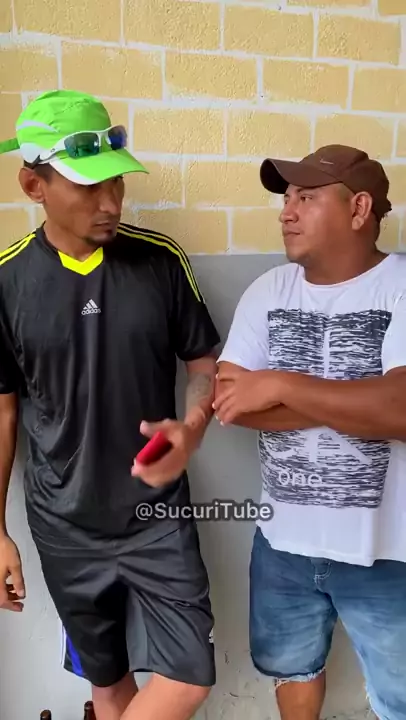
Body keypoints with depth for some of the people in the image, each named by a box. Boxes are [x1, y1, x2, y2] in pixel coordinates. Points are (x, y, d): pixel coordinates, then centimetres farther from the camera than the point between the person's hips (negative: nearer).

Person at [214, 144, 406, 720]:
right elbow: (228, 401, -11)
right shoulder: (267, 291, -2)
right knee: (291, 667, 28)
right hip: (284, 540, 4)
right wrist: (357, 405, -18)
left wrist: (282, 386, -22)